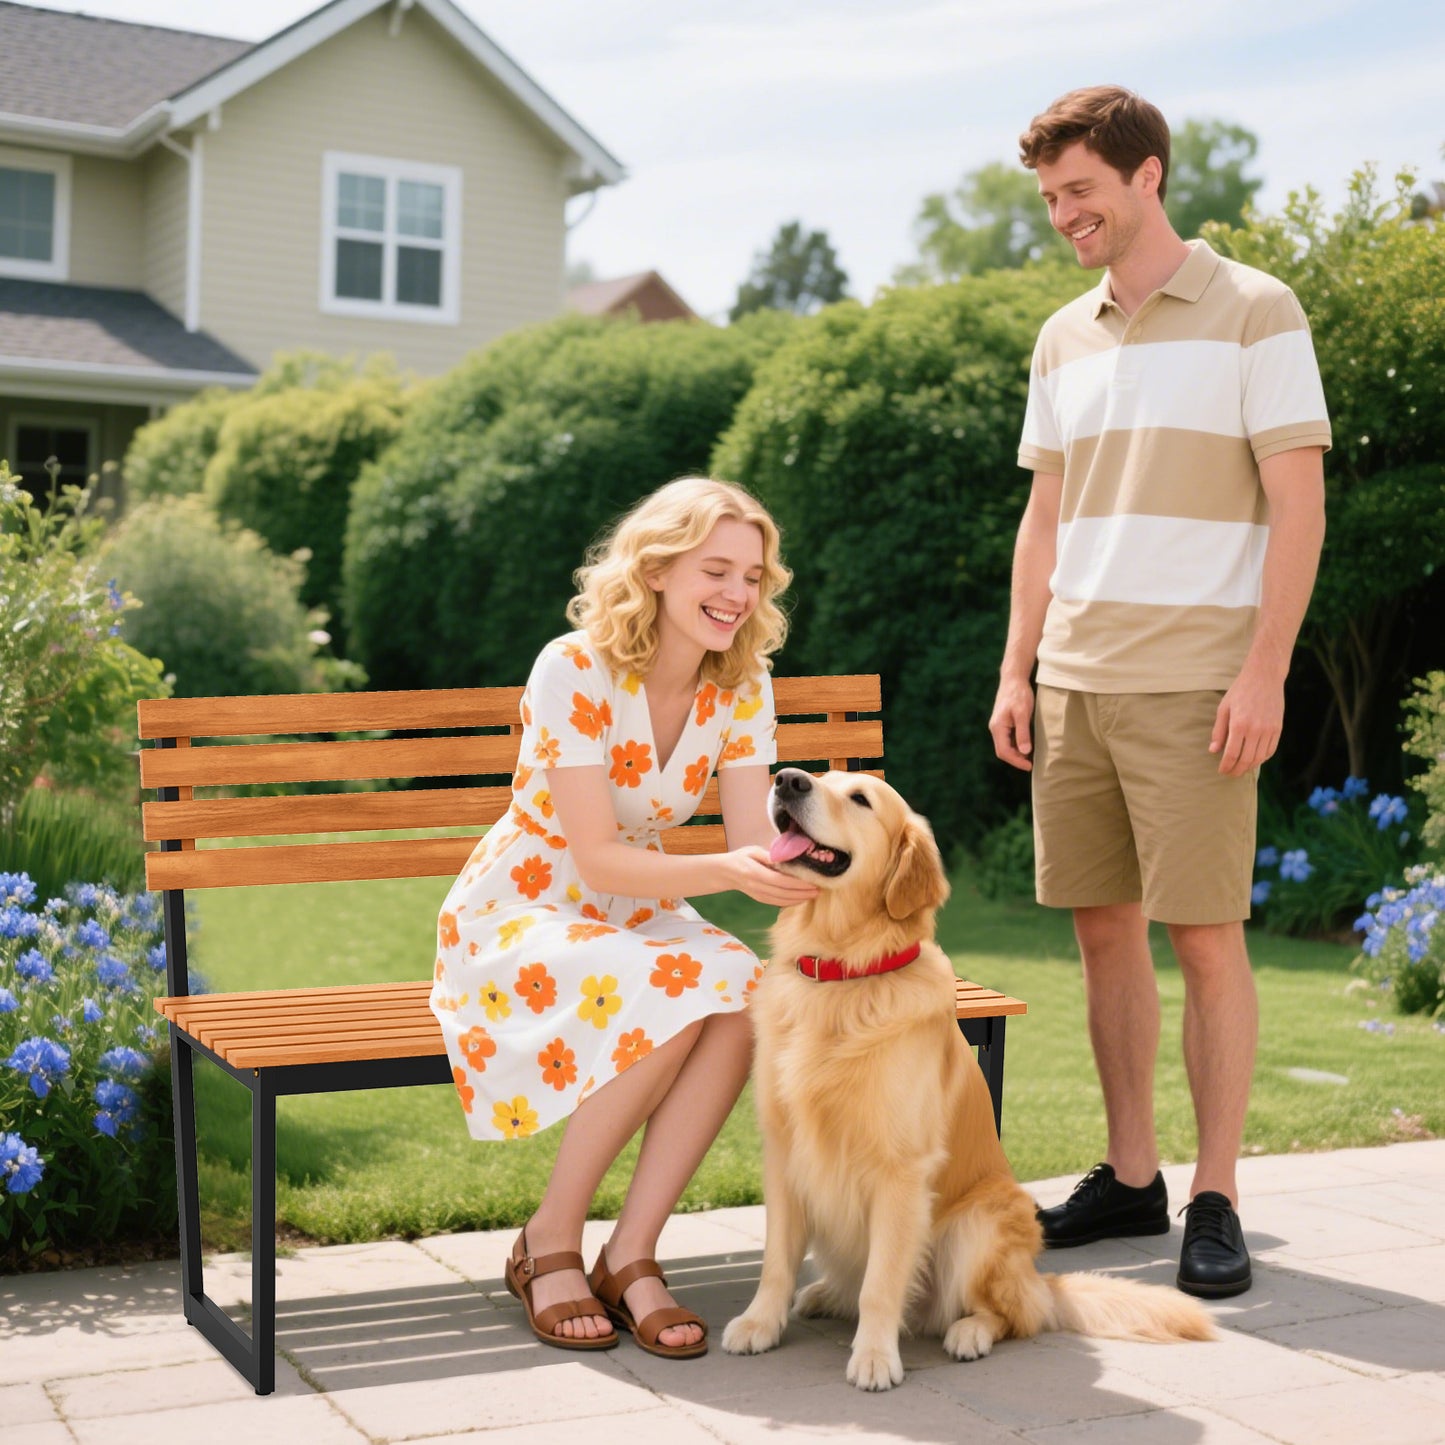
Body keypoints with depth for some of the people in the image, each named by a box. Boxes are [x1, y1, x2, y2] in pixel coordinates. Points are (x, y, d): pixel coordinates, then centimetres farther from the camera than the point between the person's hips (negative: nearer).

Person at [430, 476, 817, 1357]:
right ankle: (548, 1245, -14)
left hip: (635, 917, 5)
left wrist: (804, 868, -32)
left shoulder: (743, 683, -5)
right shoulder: (575, 670, -22)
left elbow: (754, 845, -9)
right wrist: (723, 871, -40)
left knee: (743, 1001, -29)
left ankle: (632, 1255, -17)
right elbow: (597, 857, -24)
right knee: (672, 999, -34)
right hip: (521, 915, -5)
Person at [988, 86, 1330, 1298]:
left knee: (1206, 938, -4)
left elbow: (1298, 506, -6)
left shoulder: (1253, 312, -2)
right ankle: (1131, 1177, 19)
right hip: (1074, 682, 6)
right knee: (1104, 930, 8)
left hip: (1192, 684, -6)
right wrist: (1016, 671, 10)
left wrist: (1265, 671, -14)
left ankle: (1217, 1201, 6)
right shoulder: (1064, 338, 15)